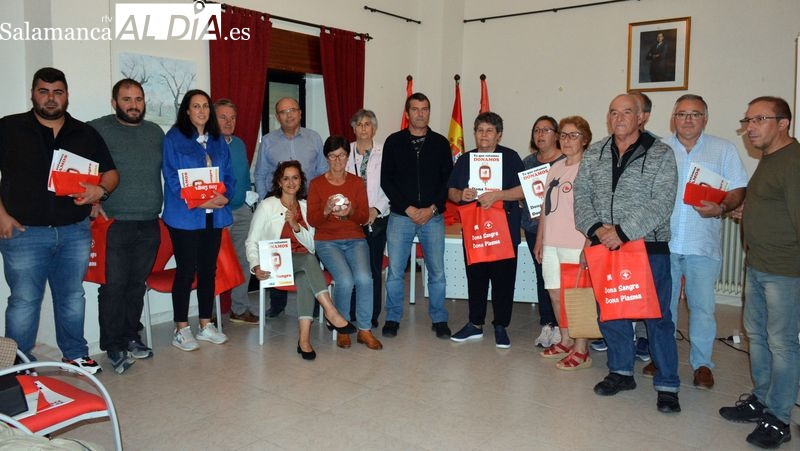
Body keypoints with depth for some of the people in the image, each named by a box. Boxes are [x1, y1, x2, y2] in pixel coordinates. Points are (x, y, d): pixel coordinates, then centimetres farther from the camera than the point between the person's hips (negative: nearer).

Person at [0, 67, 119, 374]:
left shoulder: (86, 134, 10)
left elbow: (110, 173, 12)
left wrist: (100, 190, -9)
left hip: (75, 232, 3)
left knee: (72, 297, 12)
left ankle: (75, 355, 26)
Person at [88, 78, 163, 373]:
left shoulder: (155, 132, 13)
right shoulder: (97, 130, -2)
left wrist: (166, 205, 9)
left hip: (149, 225, 4)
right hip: (114, 225, -4)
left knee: (137, 285, 12)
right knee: (113, 287, -1)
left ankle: (130, 337, 25)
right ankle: (113, 347, 9)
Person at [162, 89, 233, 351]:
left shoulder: (218, 141, 14)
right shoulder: (174, 138, -2)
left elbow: (229, 174, 12)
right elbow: (172, 177, -9)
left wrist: (223, 195, -8)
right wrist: (198, 201, -18)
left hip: (214, 215, 5)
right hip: (185, 216, -5)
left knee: (209, 269, 10)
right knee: (186, 271, -2)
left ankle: (206, 325, 21)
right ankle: (181, 329, 10)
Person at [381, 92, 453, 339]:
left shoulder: (440, 143, 8)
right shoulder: (394, 141, 5)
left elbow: (448, 180, 5)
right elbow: (386, 180, 1)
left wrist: (432, 209, -8)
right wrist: (408, 209, -8)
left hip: (433, 217, 1)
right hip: (400, 216, 0)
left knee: (437, 271, 2)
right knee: (395, 271, 1)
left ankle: (439, 319, 17)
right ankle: (392, 319, 16)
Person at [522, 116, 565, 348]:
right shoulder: (528, 161, 14)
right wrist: (531, 208, -2)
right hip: (534, 226, 5)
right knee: (541, 275, 8)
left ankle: (559, 326, 5)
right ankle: (547, 325, 16)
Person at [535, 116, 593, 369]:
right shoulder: (555, 167, 14)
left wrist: (588, 245, -17)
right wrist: (540, 239, 16)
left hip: (575, 244, -7)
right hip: (551, 242, 7)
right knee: (555, 292, 12)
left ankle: (581, 351, 11)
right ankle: (566, 342, 27)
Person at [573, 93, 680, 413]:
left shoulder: (661, 154, -3)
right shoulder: (593, 154, 10)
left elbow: (660, 204, -12)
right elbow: (581, 195, 5)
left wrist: (622, 232, -20)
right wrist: (597, 228, -11)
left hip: (648, 247, -4)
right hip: (604, 246, 4)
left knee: (657, 316, 2)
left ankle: (667, 385, 15)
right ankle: (621, 372, 31)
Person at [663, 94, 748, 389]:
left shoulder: (724, 149, 6)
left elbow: (738, 191, 3)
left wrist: (720, 208, -17)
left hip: (703, 242, -1)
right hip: (663, 241, 2)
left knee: (702, 305, 1)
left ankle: (702, 363, 17)